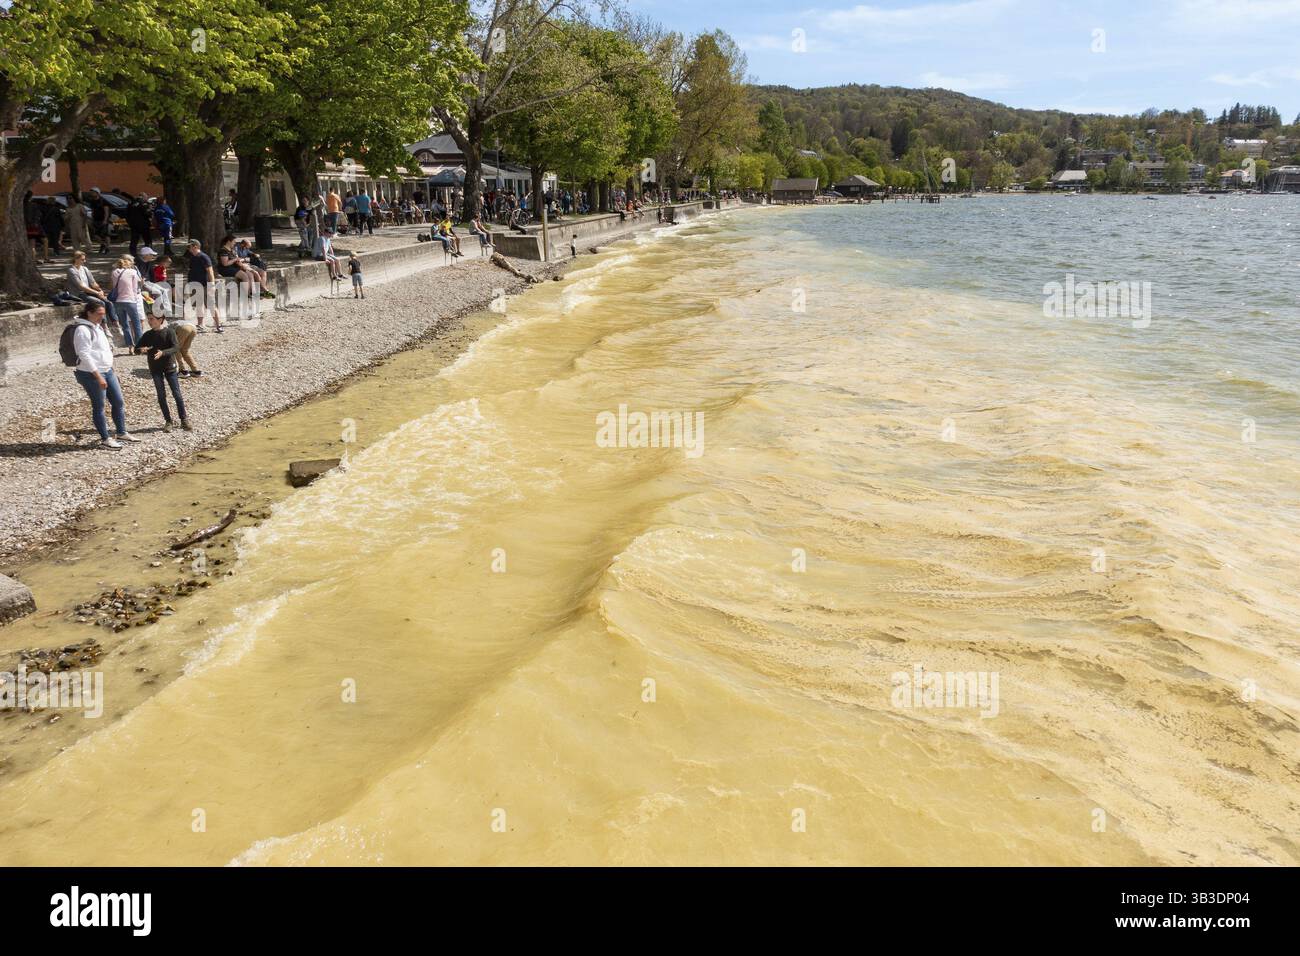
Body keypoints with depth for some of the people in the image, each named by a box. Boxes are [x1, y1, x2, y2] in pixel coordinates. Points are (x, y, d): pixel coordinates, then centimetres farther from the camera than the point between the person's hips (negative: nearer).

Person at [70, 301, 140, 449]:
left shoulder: (98, 327, 13)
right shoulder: (83, 330, -16)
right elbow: (85, 355, -22)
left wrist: (112, 369, 21)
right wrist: (98, 376, -24)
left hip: (107, 371, 9)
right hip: (91, 374, -9)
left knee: (118, 402, 12)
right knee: (99, 406, 2)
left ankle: (122, 433, 25)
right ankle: (105, 438, 11)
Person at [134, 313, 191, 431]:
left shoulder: (169, 332, -6)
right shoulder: (147, 335, 5)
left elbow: (176, 348, -16)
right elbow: (136, 349, 5)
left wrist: (163, 353, -31)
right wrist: (141, 350, -20)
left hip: (169, 366, -3)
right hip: (155, 369, 3)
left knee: (177, 394, -2)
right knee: (161, 396, 4)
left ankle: (184, 420, 6)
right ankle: (168, 421, 12)